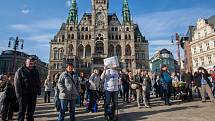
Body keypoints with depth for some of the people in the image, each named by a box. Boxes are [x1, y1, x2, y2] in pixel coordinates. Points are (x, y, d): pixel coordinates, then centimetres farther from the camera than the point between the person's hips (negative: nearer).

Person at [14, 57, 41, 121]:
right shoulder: (20, 71, -3)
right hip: (23, 94, -4)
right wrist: (19, 94, -14)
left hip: (33, 94, 5)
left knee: (31, 109, 13)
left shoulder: (36, 71, 12)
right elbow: (17, 83, -8)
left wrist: (39, 91, 7)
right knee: (22, 110, 5)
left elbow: (38, 82, 15)